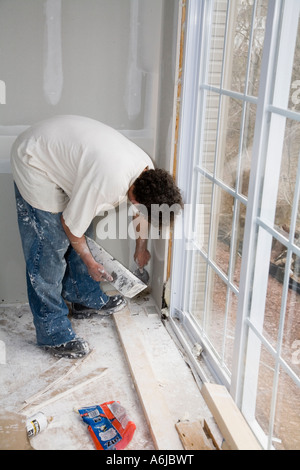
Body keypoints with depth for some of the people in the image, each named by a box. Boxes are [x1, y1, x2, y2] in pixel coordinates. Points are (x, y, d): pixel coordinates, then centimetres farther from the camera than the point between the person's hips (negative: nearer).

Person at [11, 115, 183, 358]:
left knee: (84, 236, 13)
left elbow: (143, 211, 13)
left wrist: (142, 247, 24)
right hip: (34, 162, -8)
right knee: (49, 249, -7)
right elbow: (70, 223, -21)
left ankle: (85, 298, 32)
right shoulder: (108, 183, -37)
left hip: (58, 149, 9)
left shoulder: (147, 168, -10)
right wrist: (90, 263, -6)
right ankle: (53, 333, 4)